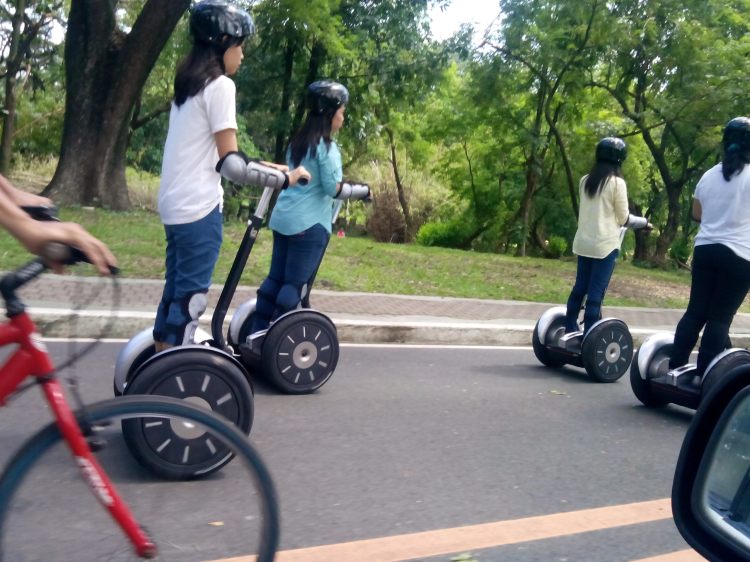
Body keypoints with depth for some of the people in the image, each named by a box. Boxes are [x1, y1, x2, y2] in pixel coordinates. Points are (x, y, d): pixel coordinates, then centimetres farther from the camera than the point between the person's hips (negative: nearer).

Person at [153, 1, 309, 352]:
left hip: (174, 204, 9)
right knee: (191, 297, -4)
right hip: (198, 207, -9)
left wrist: (263, 167, 15)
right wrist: (285, 177, -6)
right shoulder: (219, 85, -11)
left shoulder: (189, 84, 17)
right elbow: (230, 163, -16)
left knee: (176, 289, 15)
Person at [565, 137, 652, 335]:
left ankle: (569, 330, 18)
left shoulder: (585, 180, 9)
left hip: (583, 242, 6)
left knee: (580, 287, 13)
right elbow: (623, 218, -5)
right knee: (596, 292, -3)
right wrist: (644, 222, 11)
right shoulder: (617, 182, -9)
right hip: (605, 244, -6)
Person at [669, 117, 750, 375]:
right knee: (720, 318, -1)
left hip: (705, 249, 5)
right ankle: (703, 376, 1)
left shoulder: (709, 175, 8)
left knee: (696, 311, 10)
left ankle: (674, 367, 8)